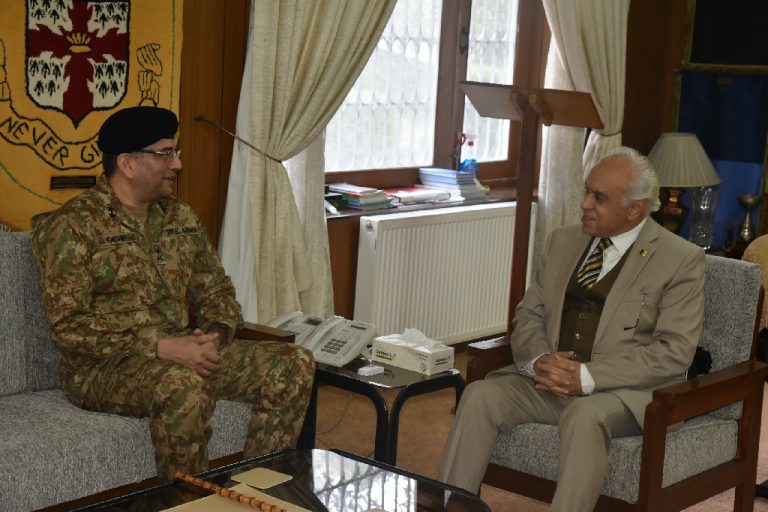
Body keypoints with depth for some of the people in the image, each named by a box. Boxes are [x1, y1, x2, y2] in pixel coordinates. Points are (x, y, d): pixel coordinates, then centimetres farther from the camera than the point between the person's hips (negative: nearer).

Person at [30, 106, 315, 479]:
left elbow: (215, 289, 17)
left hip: (182, 354, 7)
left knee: (294, 366, -8)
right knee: (184, 385, -39)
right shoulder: (73, 225, -10)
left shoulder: (181, 218, 12)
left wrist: (215, 334, -8)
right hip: (103, 365, -7)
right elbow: (68, 325, -17)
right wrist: (160, 346, -25)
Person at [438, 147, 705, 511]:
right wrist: (539, 360, -10)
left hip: (626, 390, -5)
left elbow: (674, 352, -12)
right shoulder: (563, 241, 14)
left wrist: (587, 376, -21)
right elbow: (528, 314, 15)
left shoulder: (681, 259, -4)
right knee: (481, 395, -21)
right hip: (550, 379, 5)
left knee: (583, 414, -37)